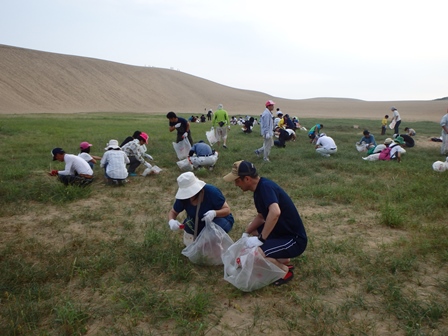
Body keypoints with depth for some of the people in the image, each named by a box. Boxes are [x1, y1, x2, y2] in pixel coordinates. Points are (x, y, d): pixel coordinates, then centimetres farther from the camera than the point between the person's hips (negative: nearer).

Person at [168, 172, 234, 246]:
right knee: (189, 243, -19)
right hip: (199, 223, 4)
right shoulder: (183, 197, -21)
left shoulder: (211, 191, -32)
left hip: (218, 218, -3)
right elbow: (173, 212, -6)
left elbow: (227, 209, -26)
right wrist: (171, 221, -32)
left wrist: (214, 213, -49)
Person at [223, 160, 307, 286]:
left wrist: (260, 239, -31)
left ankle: (284, 270, 0)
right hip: (281, 232, 10)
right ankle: (282, 260, 17)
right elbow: (261, 216, 18)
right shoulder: (259, 189, 6)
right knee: (251, 232, 21)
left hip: (294, 239, -10)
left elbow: (275, 212, -40)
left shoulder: (265, 186, -23)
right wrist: (246, 233, 8)